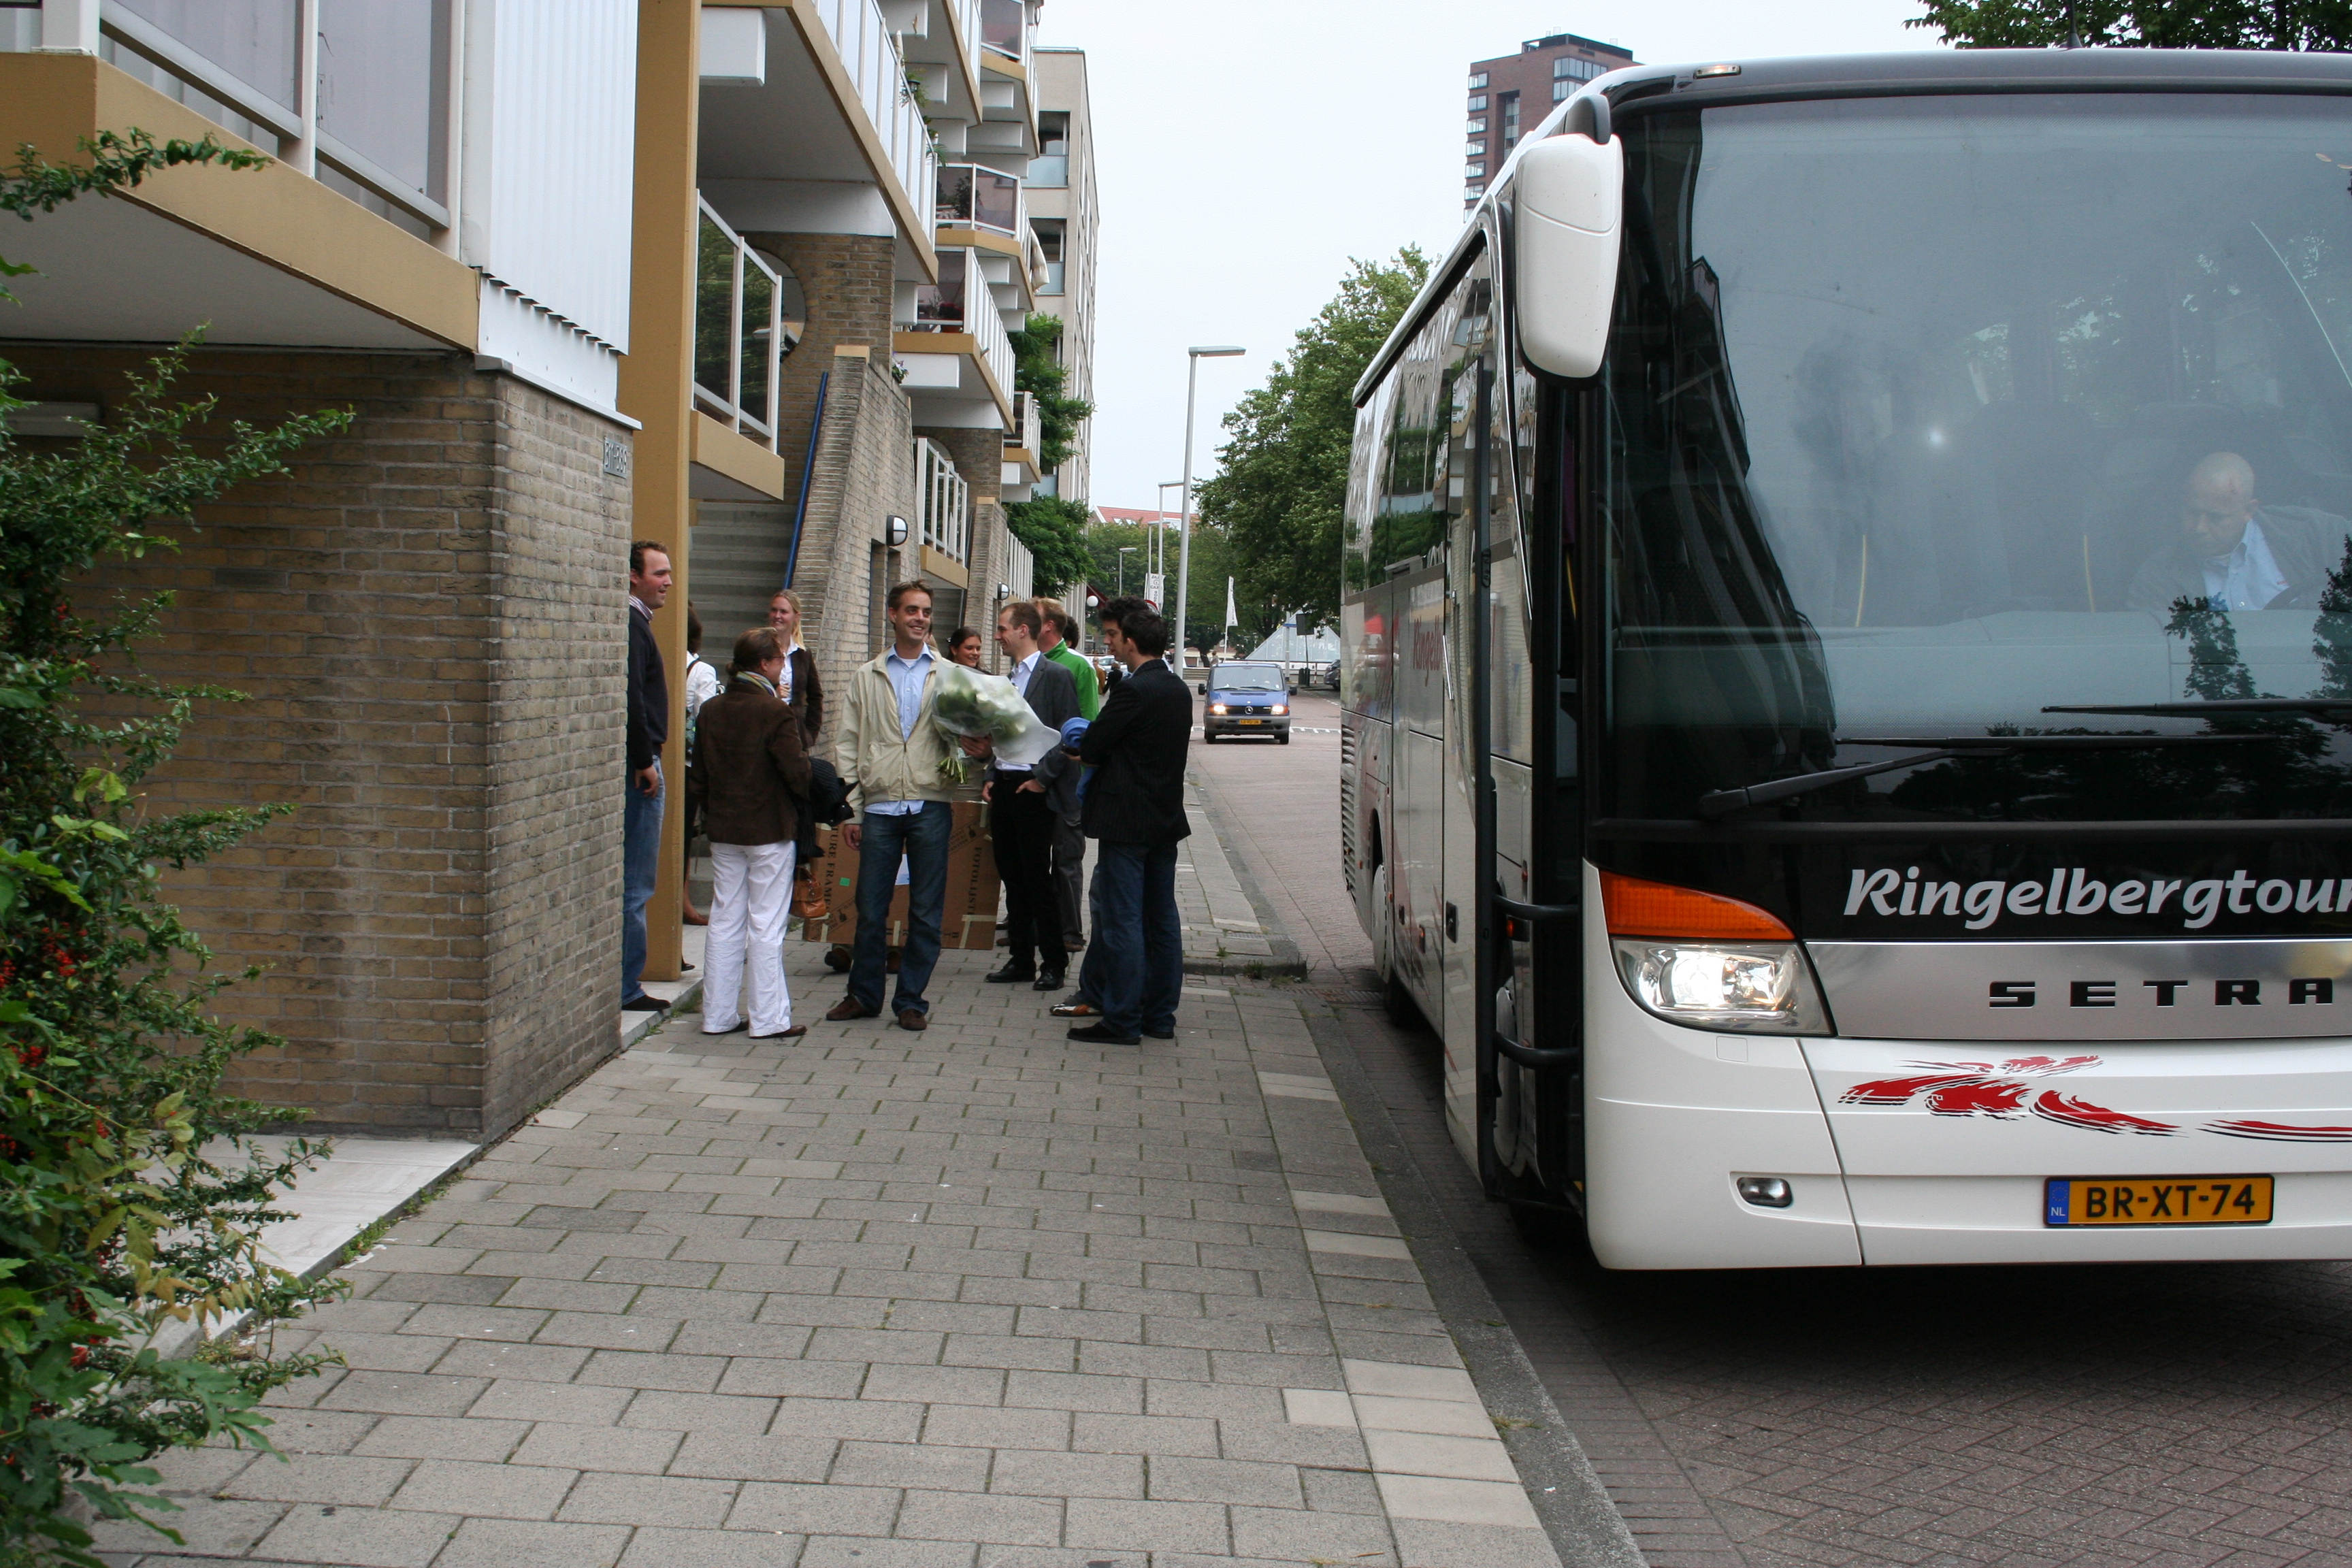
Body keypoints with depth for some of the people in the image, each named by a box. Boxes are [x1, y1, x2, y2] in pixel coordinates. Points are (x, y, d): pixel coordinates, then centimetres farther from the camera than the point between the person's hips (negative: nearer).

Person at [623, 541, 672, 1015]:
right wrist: (644, 762, -19)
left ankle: (624, 978, 19)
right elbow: (631, 700, -22)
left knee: (632, 882, 14)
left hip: (636, 765, 10)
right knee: (634, 884, -6)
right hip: (637, 766, -10)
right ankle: (626, 988, -1)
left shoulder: (636, 623, 18)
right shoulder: (631, 626, -13)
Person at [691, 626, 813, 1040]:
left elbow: (697, 777, 8)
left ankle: (719, 1014, 15)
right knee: (766, 926, 0)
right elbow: (798, 773, -17)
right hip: (769, 829, -6)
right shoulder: (776, 712, -16)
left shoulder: (711, 710, 3)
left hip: (723, 829, 6)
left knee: (725, 923, 12)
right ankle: (769, 1018, 4)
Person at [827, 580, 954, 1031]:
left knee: (926, 911, 3)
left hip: (930, 806, -1)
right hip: (880, 807, 1)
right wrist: (850, 810, 2)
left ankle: (911, 1000, 13)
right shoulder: (867, 676, 11)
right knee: (870, 909, 4)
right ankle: (864, 994, 19)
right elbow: (848, 745, 9)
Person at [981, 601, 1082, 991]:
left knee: (1037, 878, -5)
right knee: (1012, 876, 9)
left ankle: (1053, 962, 4)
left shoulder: (1055, 676, -7)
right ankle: (1021, 958, 15)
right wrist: (991, 777, 10)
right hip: (1004, 786, 8)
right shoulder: (1008, 679, 17)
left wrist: (1043, 778, -15)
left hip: (1033, 789, -8)